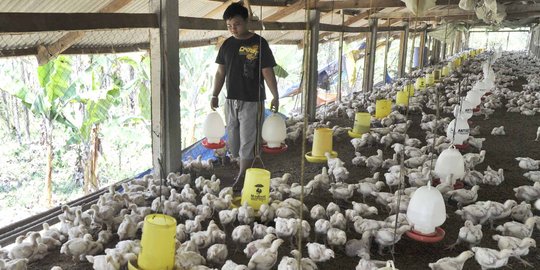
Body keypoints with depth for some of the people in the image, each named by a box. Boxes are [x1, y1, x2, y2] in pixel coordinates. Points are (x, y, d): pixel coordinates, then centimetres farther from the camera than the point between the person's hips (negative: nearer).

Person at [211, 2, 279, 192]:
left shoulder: (259, 43, -9)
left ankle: (241, 178, 7)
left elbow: (268, 72, -10)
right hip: (231, 100, 5)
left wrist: (275, 96, -18)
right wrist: (215, 95, 7)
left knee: (248, 141, -2)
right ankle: (244, 170, 29)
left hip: (252, 101, -5)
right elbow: (221, 72, 12)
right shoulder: (227, 45, 6)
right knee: (234, 139, 12)